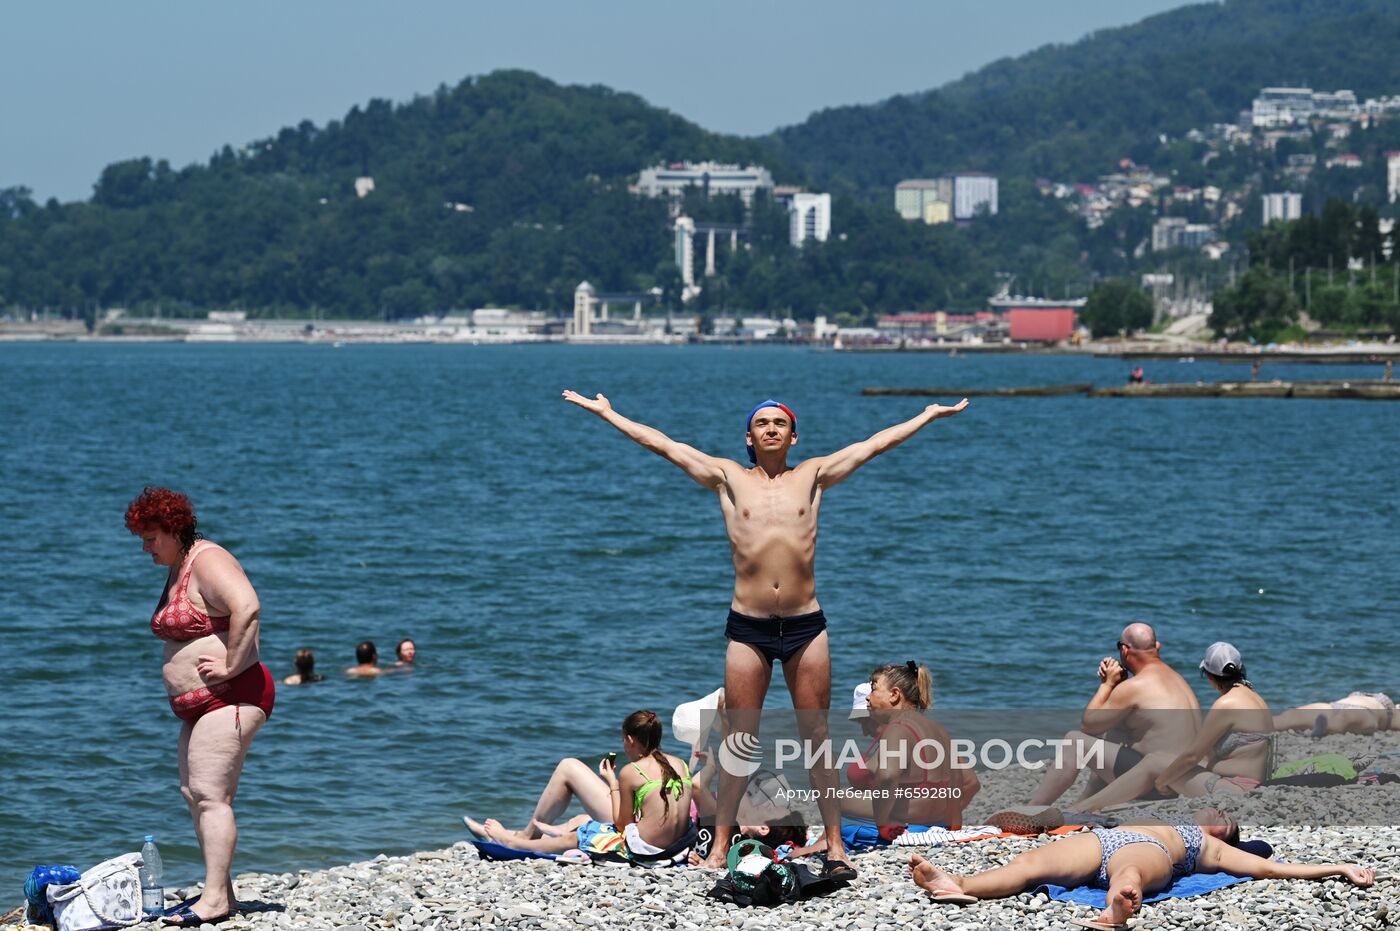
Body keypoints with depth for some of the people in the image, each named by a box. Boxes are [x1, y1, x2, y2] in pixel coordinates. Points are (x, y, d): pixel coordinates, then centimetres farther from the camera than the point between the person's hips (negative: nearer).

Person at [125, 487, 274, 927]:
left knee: (209, 794, -16)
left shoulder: (208, 561, -14)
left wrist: (231, 667, -26)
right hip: (200, 706, 11)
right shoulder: (177, 568, 18)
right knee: (194, 794, 9)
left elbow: (247, 607, -30)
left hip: (230, 698, -11)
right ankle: (222, 893, 11)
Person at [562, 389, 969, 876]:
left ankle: (835, 845, 7)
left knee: (818, 737, 3)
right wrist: (606, 413, 10)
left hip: (805, 625, 0)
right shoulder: (728, 478, 8)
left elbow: (873, 444, 14)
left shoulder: (813, 476, 10)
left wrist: (930, 415, 18)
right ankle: (719, 845, 7)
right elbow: (661, 443, 9)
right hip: (748, 628, 0)